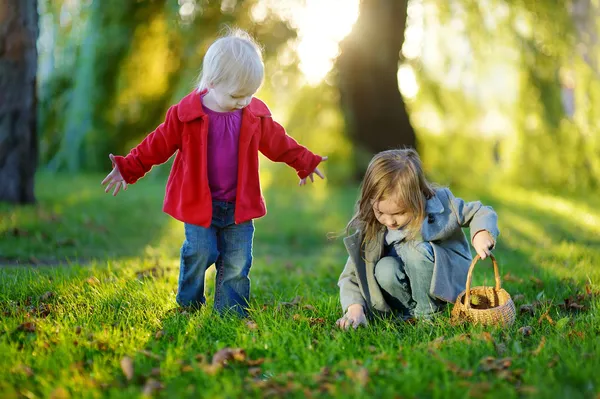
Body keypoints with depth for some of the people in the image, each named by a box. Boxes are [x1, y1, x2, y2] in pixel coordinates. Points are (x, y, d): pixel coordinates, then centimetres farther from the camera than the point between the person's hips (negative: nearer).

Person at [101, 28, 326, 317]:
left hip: (239, 206, 3)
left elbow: (278, 143, 15)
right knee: (199, 254, -4)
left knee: (237, 263, 4)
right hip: (199, 205, -3)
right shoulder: (186, 114, -12)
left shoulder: (256, 115, -1)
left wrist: (305, 162, 26)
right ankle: (188, 305, 19)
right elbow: (158, 144, -3)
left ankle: (230, 313, 16)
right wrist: (128, 168, -4)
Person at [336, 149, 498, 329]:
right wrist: (355, 309, -31)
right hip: (406, 283, 2)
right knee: (384, 269, -31)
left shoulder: (440, 202, -19)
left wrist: (482, 233, -27)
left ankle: (427, 312, -16)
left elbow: (480, 213, -4)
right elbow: (351, 276, -12)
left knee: (416, 247, -31)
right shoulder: (368, 228, -16)